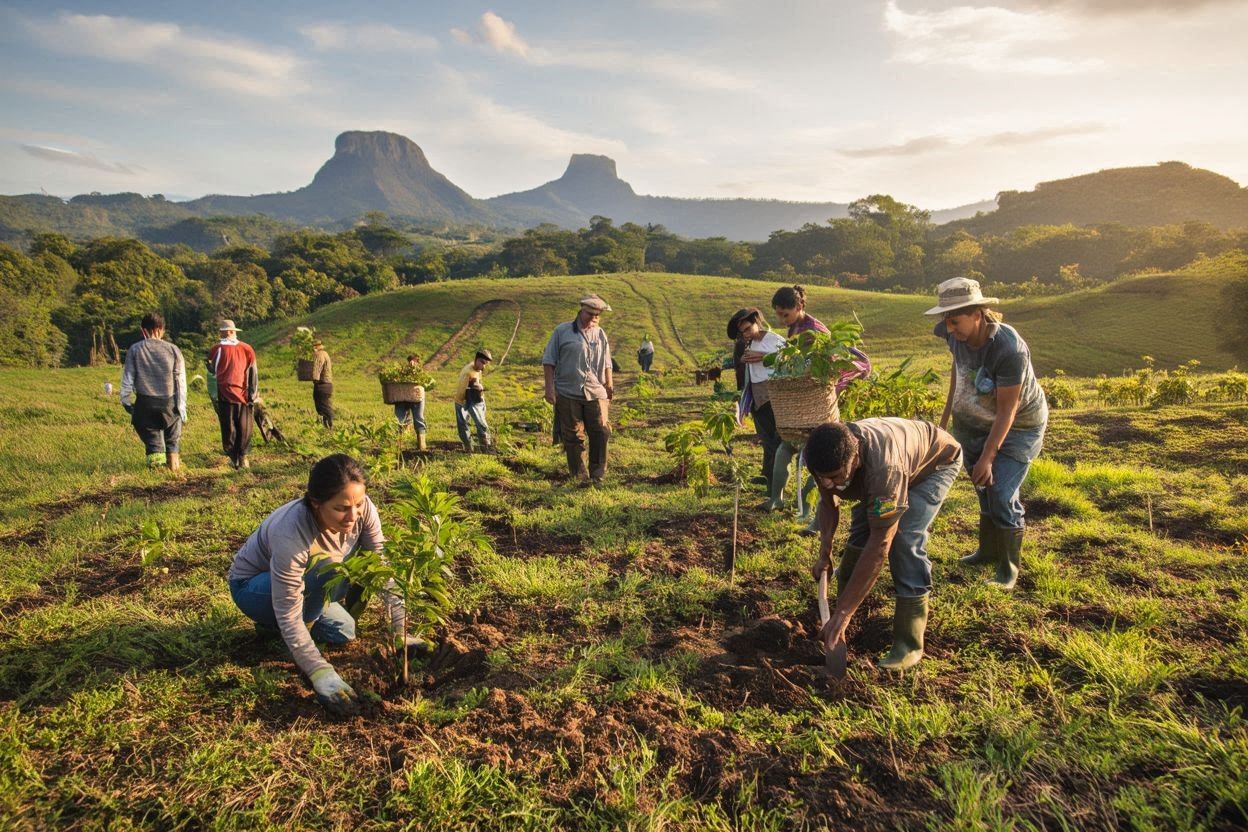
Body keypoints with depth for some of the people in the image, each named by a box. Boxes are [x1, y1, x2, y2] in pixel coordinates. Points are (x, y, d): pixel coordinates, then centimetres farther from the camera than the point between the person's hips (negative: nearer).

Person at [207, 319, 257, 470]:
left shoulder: (217, 349, -4)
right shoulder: (247, 349, 1)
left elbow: (212, 371, 3)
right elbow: (253, 373, 4)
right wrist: (253, 393, 8)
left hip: (225, 394, -1)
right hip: (243, 394, 1)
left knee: (228, 427, 6)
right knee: (244, 427, 8)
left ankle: (234, 458, 7)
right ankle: (242, 456, 8)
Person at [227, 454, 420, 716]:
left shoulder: (362, 509, -26)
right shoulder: (291, 533, -40)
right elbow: (288, 617, -36)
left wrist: (400, 632, -23)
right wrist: (320, 672, -43)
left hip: (300, 579, 5)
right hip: (251, 586, -5)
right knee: (331, 569, -33)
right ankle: (272, 625, -10)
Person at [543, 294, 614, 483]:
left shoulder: (600, 334, 14)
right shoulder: (562, 331, 2)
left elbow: (606, 364, 21)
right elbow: (548, 361, 1)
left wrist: (609, 384, 15)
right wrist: (550, 386, -5)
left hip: (596, 393, 3)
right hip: (568, 394, -3)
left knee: (601, 433, -2)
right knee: (573, 437, 4)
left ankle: (597, 474, 11)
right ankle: (579, 475, 15)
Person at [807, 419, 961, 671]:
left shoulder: (885, 467, -48)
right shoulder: (827, 457, -28)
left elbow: (879, 546, -44)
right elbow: (828, 503, -6)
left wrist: (842, 613, -43)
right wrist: (825, 552, -18)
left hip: (935, 461, -6)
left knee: (904, 539, -25)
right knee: (860, 531, -5)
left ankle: (909, 644, -15)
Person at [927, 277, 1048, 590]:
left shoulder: (1009, 349, -33)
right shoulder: (957, 336, -14)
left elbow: (1007, 410, -27)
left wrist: (988, 456, -26)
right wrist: (946, 415, 15)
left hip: (1017, 427, -6)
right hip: (974, 423, 6)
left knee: (1002, 496, -9)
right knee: (985, 491, 16)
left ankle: (1008, 568, 9)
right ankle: (988, 551, 36)